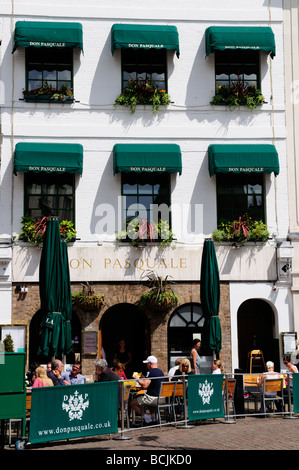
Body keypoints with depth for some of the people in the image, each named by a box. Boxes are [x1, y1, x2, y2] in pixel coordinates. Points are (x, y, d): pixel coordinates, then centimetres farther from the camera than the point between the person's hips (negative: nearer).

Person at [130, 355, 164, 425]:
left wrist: (138, 379, -8)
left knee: (132, 403, 2)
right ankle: (154, 417, 25)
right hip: (160, 398, 9)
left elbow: (144, 386, -24)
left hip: (153, 398, -9)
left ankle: (147, 419, -2)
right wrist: (143, 379, 26)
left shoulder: (150, 372, -17)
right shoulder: (161, 372, 10)